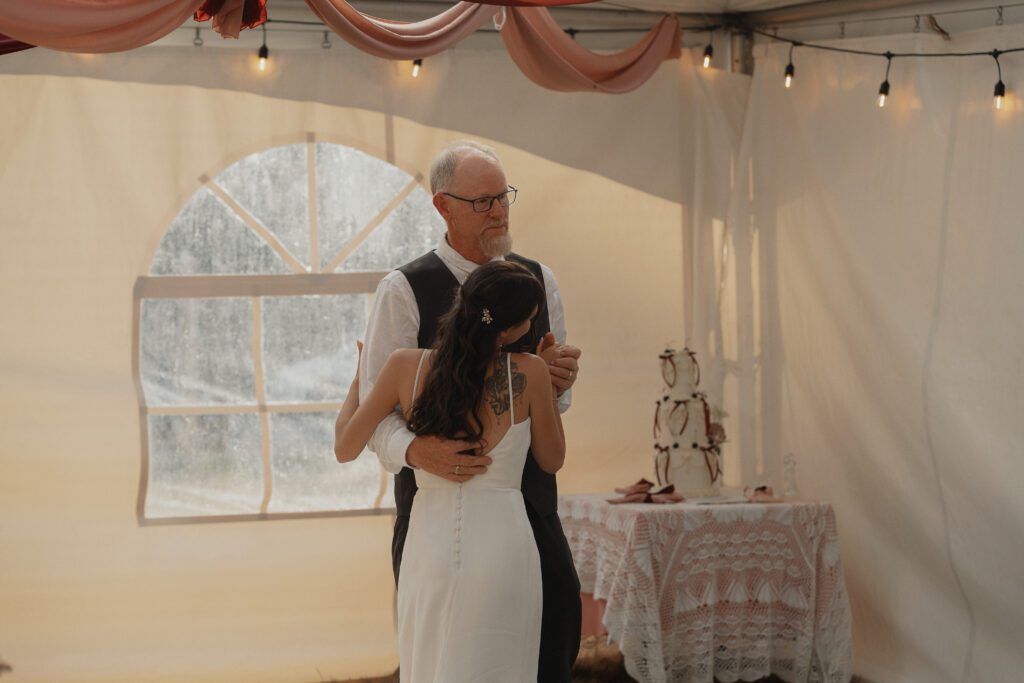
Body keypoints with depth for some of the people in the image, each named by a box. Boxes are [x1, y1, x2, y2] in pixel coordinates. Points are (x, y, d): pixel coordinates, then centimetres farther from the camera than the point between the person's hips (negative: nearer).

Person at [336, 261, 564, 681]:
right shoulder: (529, 373, -8)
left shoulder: (405, 366, -3)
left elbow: (345, 449, 6)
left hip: (429, 551, 2)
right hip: (503, 551, -2)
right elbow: (551, 460, 8)